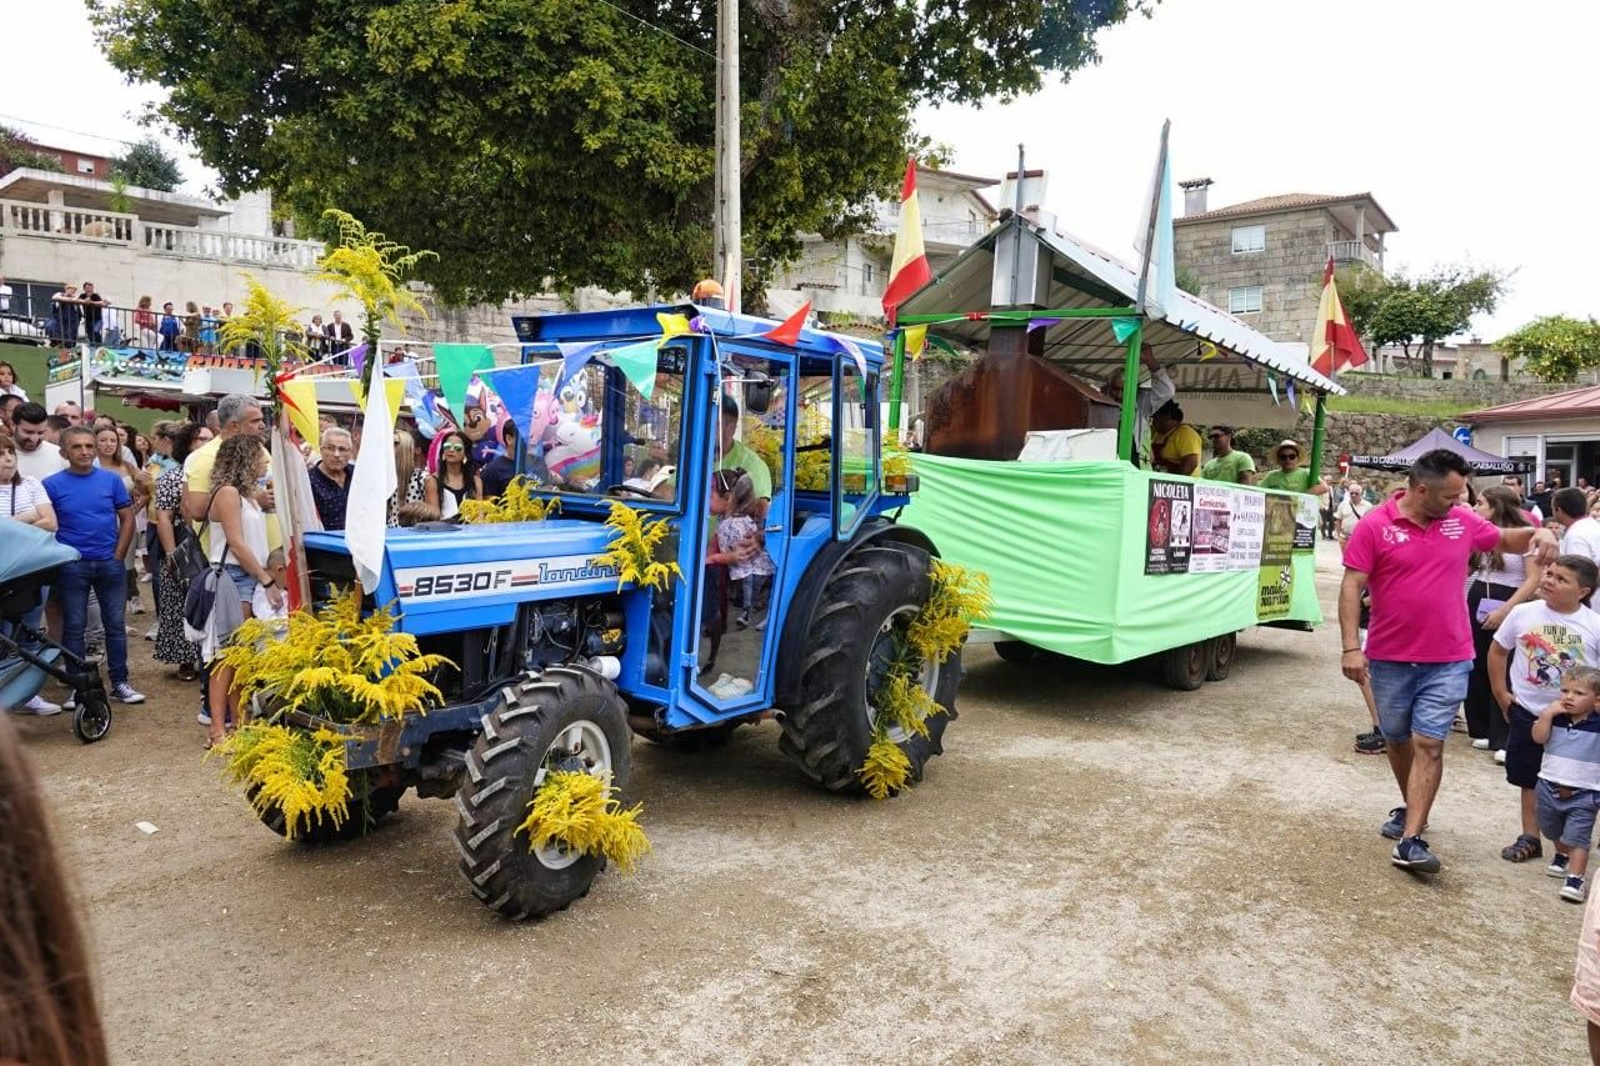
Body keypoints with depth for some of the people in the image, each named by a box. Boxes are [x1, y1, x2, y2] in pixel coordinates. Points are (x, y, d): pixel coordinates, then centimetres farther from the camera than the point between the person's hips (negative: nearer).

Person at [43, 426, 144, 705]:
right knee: (74, 627, 6)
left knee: (115, 624, 7)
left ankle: (120, 683, 16)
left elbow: (127, 519, 4)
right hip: (72, 566, -1)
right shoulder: (52, 484, -4)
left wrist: (118, 556, -1)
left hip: (110, 564, 1)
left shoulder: (111, 480, 0)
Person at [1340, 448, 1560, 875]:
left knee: (1429, 744, -5)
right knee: (1397, 739, 16)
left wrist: (1536, 533, -3)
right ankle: (1409, 807, 39)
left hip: (1448, 660, 1)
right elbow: (1352, 587, -10)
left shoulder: (1463, 521, 2)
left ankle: (1410, 841, -4)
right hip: (1390, 658, -1)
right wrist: (1350, 647, -17)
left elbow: (1504, 540, 21)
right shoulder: (1374, 526, -9)